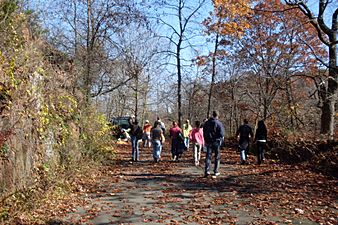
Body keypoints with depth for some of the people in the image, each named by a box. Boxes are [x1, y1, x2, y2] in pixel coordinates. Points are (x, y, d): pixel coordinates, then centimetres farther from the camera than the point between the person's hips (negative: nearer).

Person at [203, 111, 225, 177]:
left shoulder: (206, 123, 5)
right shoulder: (219, 123, -10)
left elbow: (204, 132, 9)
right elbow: (221, 134, -13)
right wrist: (221, 139, 6)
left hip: (208, 142, 3)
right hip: (216, 142, -3)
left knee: (208, 156, 3)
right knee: (217, 157, 10)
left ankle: (207, 170, -12)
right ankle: (216, 171, 12)